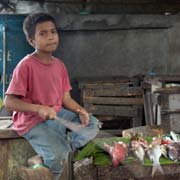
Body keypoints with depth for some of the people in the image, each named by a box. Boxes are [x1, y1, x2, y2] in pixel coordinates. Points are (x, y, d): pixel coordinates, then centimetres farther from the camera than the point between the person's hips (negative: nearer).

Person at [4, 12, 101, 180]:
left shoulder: (59, 65, 7)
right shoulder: (26, 66, -16)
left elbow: (65, 98, 9)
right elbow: (9, 102, -19)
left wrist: (80, 111, -11)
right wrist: (39, 108, -30)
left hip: (58, 115, 8)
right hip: (33, 120, -8)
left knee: (93, 124, -4)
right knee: (57, 157, -29)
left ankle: (42, 159, -10)